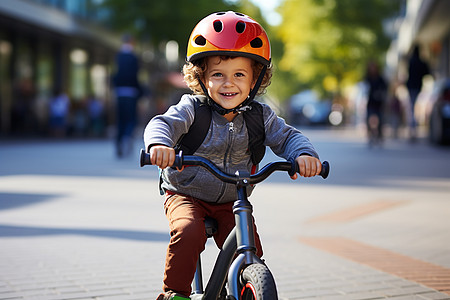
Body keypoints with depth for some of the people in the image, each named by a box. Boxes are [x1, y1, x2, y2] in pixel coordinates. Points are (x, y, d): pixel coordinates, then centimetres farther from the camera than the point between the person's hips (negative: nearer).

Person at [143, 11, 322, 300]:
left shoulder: (260, 116, -5)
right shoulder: (192, 108, -15)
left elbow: (286, 136, -8)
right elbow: (164, 123, -30)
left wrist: (304, 153, -32)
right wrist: (159, 144, -55)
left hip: (232, 202, 3)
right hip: (187, 196, -3)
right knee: (188, 232, -30)